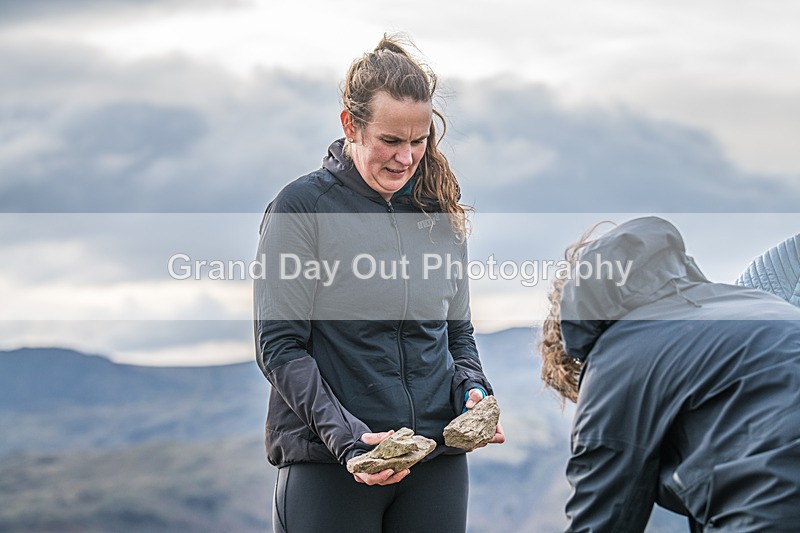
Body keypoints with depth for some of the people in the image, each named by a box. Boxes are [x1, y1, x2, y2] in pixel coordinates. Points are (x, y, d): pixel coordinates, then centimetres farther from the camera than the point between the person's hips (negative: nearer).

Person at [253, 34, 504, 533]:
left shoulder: (440, 212, 10)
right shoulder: (302, 207, -5)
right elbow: (279, 347, -9)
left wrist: (474, 391, -3)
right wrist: (347, 437, -19)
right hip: (328, 464, -4)